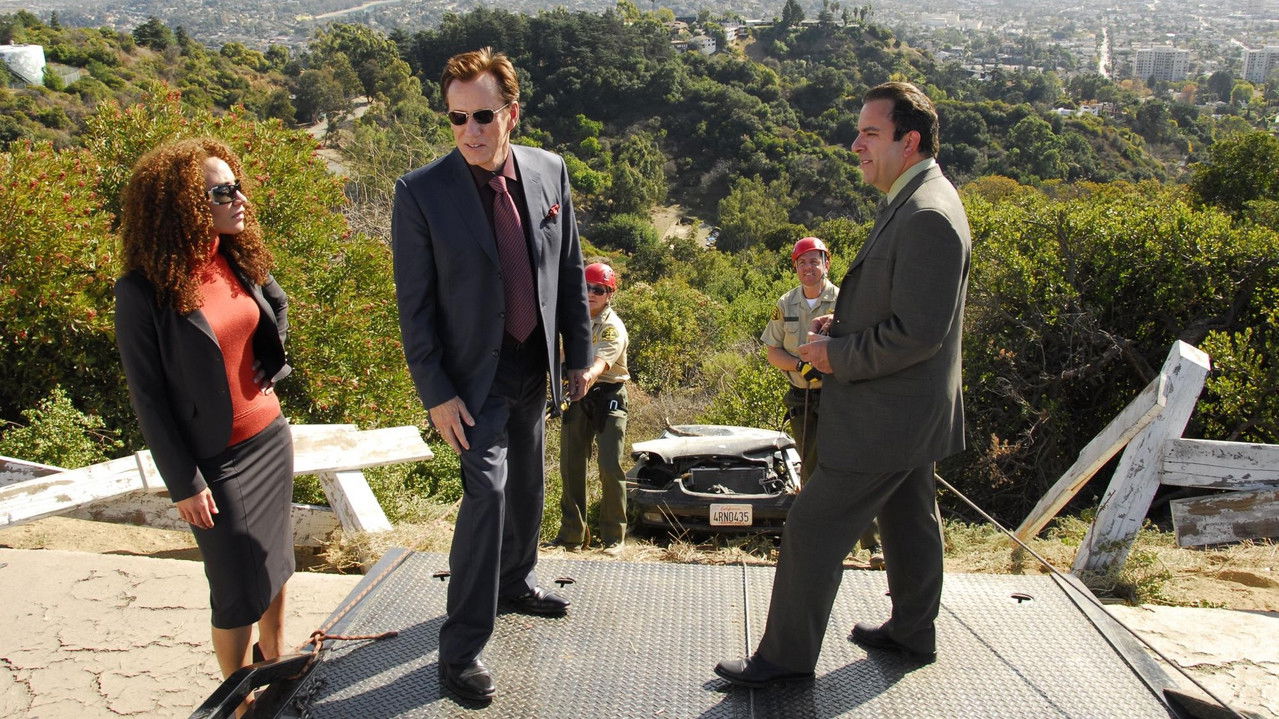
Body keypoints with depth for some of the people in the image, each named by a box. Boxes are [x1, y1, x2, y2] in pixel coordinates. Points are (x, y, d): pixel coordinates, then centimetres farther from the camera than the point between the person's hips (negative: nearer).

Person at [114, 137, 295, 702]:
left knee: (274, 557, 19)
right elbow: (147, 396, -14)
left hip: (270, 436, 6)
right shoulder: (143, 291, -19)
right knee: (238, 587, 5)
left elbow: (278, 304, 21)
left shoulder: (239, 261, -2)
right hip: (216, 459, -6)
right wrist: (183, 483, -13)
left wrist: (272, 364, 8)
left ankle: (273, 657, 41)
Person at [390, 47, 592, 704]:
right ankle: (461, 647, -1)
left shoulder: (549, 171, -4)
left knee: (526, 484, 19)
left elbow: (570, 270, 5)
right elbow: (413, 304, -12)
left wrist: (578, 355, 6)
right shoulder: (421, 193, -16)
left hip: (534, 363, 5)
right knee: (487, 490, -14)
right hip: (475, 373, -5)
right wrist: (436, 394, -14)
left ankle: (515, 583, 45)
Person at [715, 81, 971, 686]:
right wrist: (842, 324, 4)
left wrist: (837, 355, -18)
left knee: (812, 529, -2)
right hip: (909, 412, 11)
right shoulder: (914, 203, 9)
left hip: (883, 418, -11)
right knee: (907, 520, 23)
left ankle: (786, 656, 12)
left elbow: (918, 333, -28)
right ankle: (913, 634, 40)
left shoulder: (926, 216, -25)